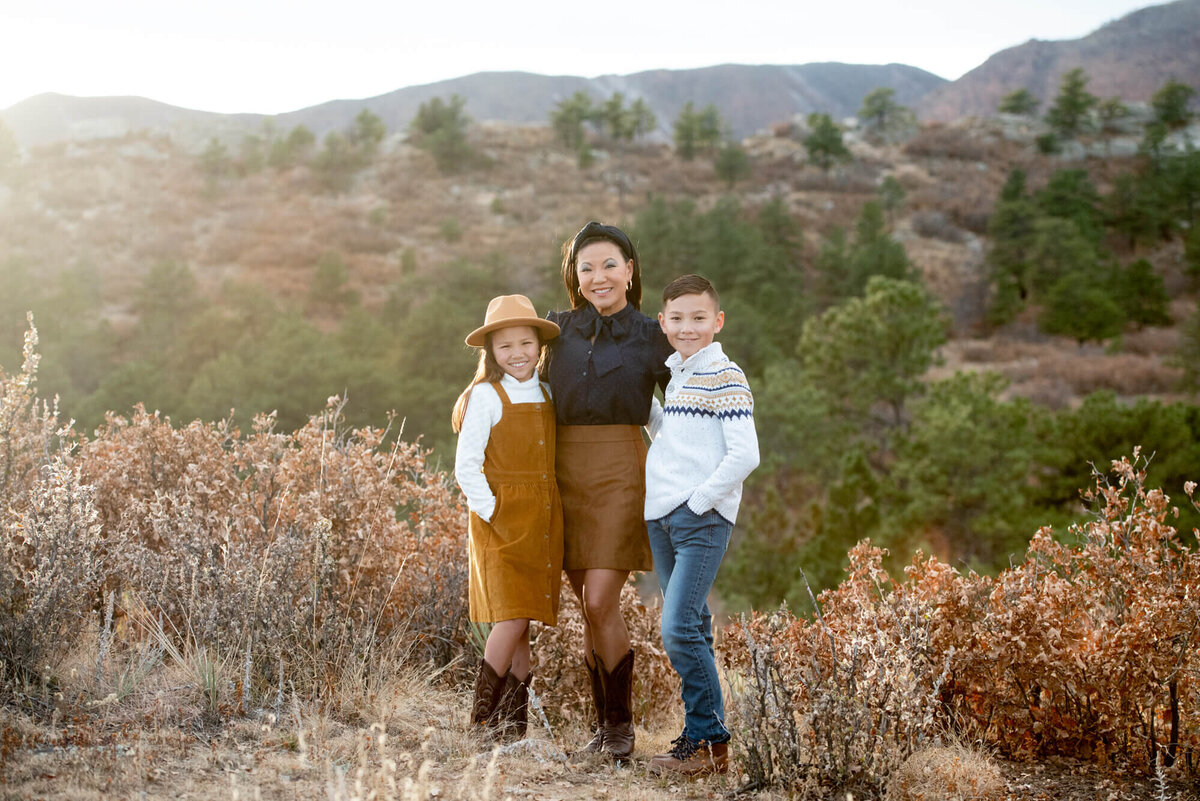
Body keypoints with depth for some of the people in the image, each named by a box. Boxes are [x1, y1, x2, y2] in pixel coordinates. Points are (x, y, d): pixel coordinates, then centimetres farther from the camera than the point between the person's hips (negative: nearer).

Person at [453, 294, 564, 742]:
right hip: (502, 523, -5)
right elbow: (466, 467, -8)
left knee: (524, 621, 6)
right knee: (512, 620, -13)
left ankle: (513, 722, 13)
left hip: (544, 524, 5)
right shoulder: (486, 396, -5)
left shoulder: (546, 395, 12)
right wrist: (492, 513, -13)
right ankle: (482, 717, -3)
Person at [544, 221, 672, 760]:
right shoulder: (558, 329, 9)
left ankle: (621, 722, 3)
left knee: (600, 603, -12)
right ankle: (604, 723, 17)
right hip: (565, 472, 3)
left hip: (620, 472, -3)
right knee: (589, 609, 6)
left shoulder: (652, 337, 2)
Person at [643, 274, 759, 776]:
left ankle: (710, 743, -5)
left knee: (679, 629, -13)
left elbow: (745, 454, -16)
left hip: (703, 518, -8)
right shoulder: (675, 376, 17)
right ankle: (701, 734, 17)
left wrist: (698, 500, -14)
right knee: (691, 629, 10)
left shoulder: (725, 377, -8)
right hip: (662, 518, 8)